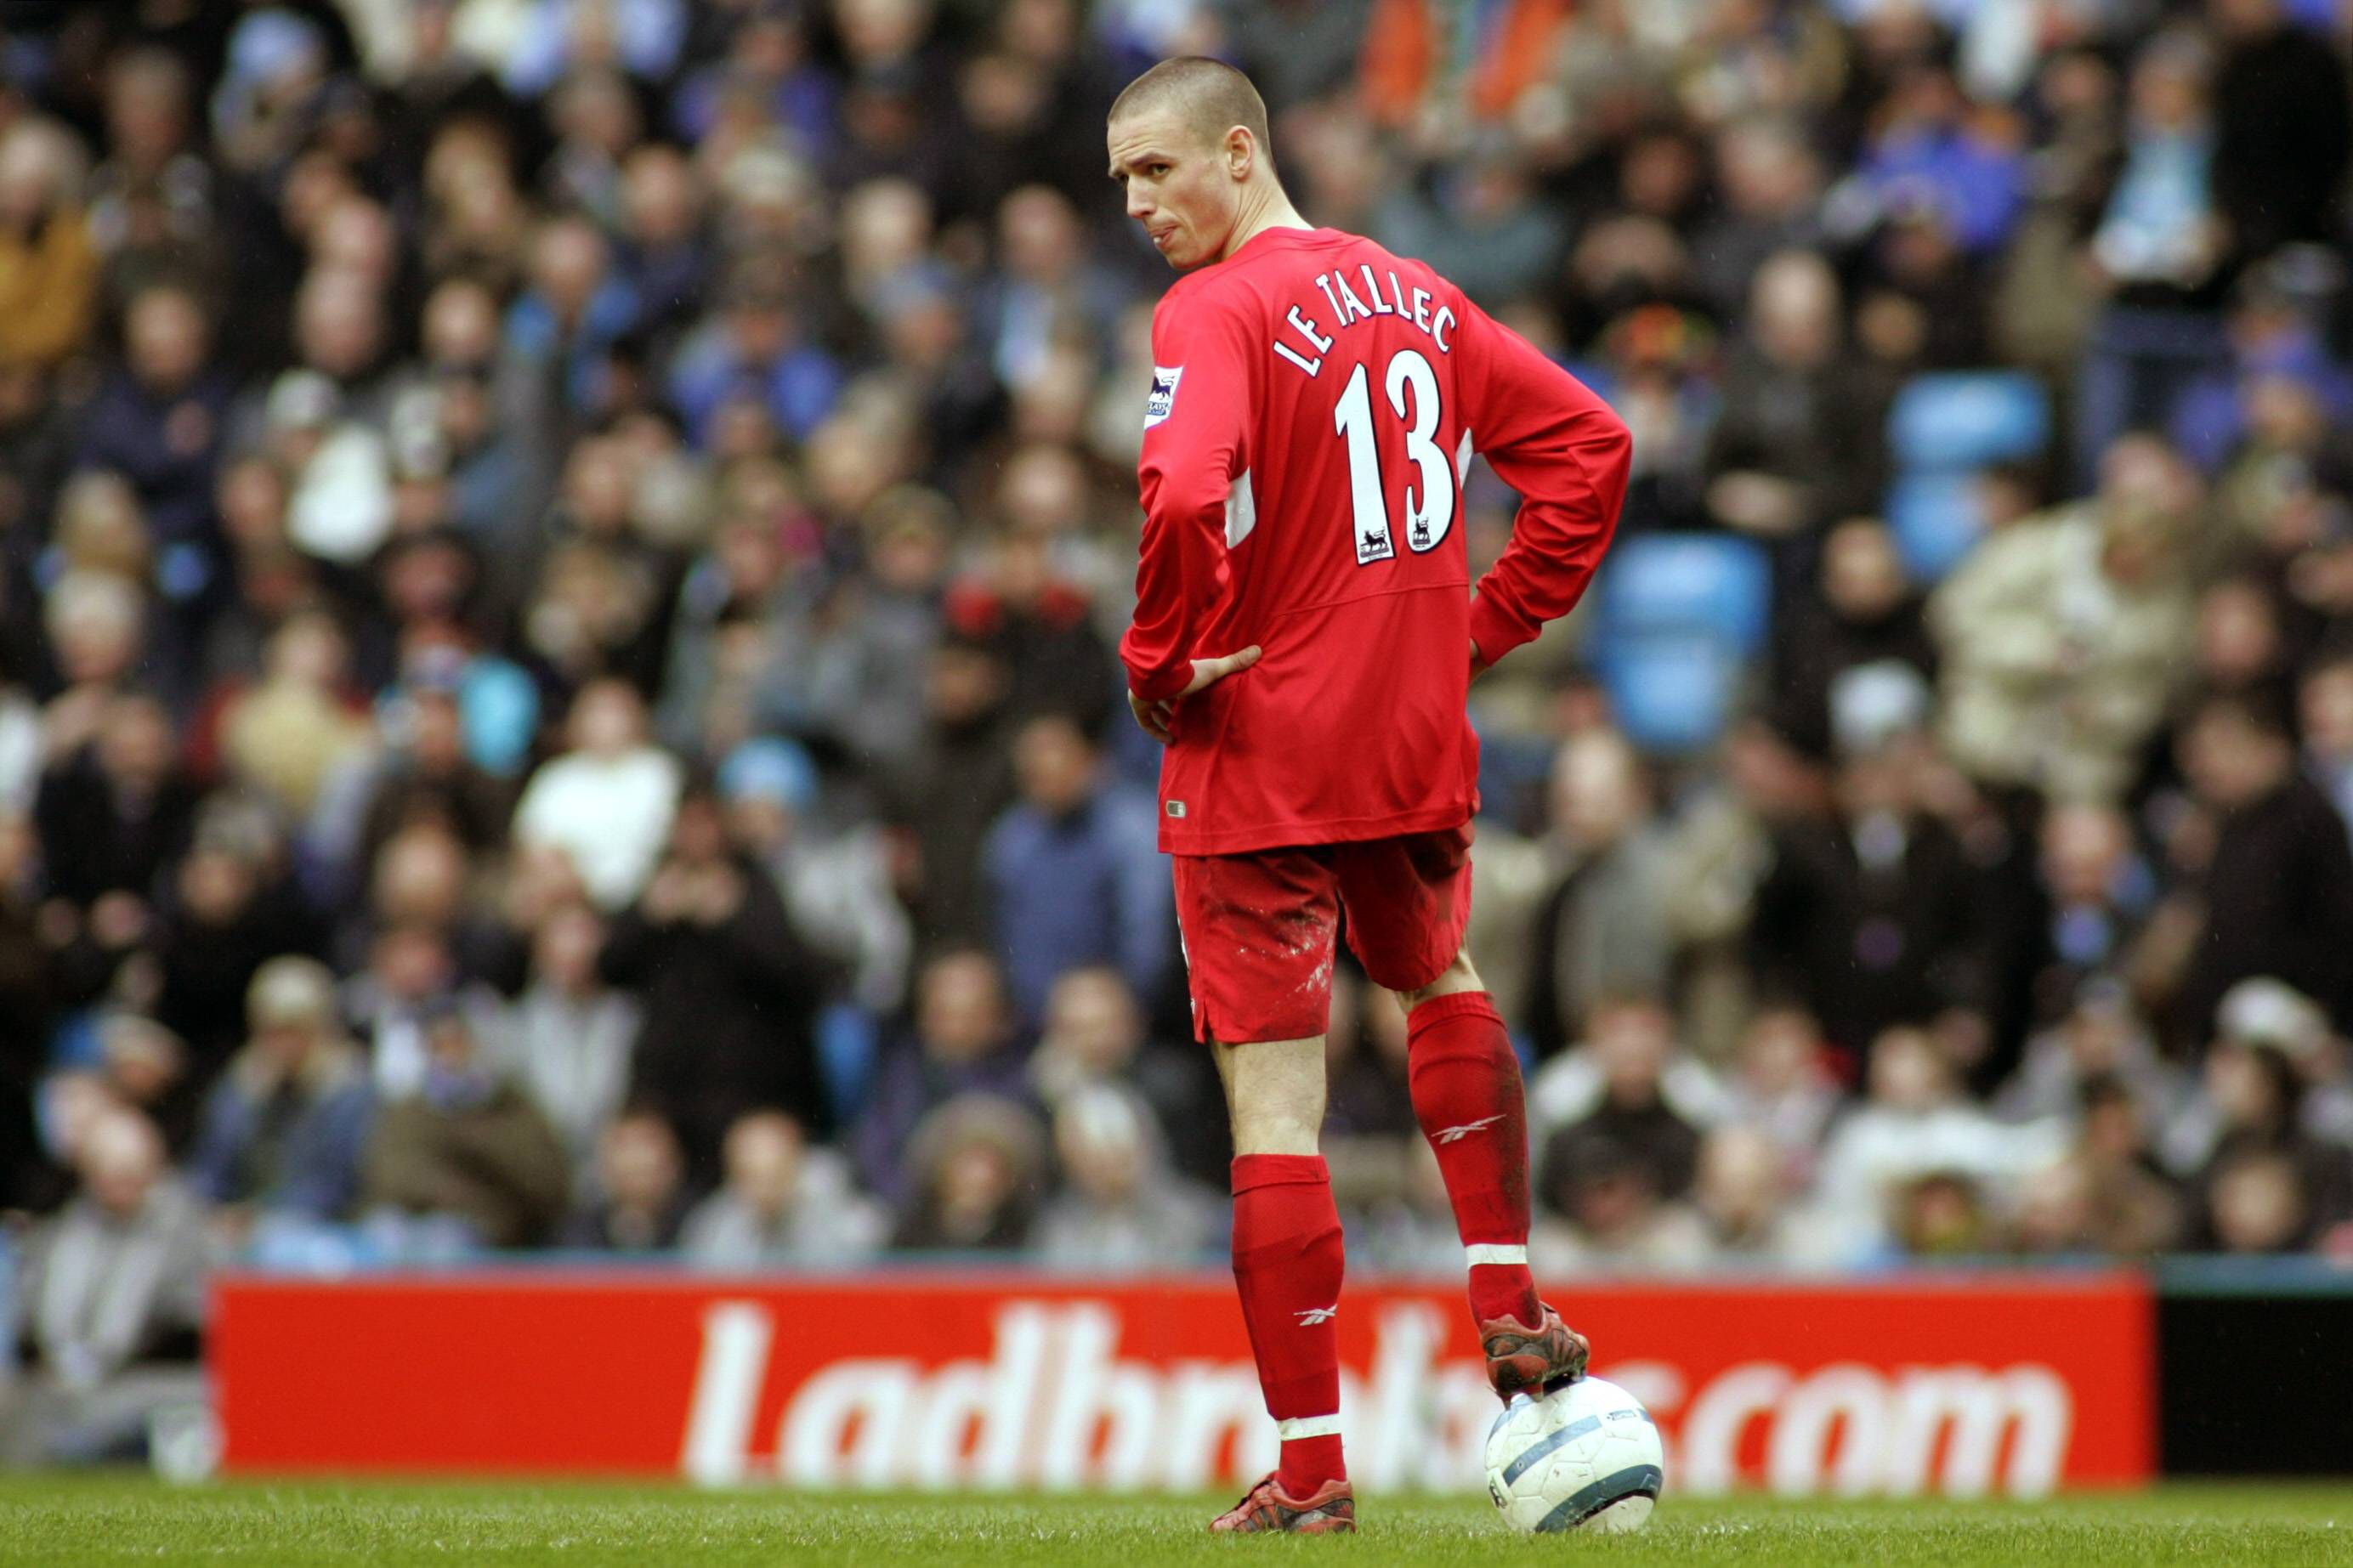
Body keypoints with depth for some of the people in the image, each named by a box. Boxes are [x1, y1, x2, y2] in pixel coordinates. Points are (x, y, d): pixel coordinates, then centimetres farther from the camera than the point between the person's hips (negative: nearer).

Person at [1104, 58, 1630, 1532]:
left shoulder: (1216, 310, -13)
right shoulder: (1416, 295, 10)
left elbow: (1187, 493, -30)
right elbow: (1591, 443, 14)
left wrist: (1161, 661, -15)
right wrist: (1491, 623, 14)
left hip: (1257, 754, -7)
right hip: (1419, 746, 7)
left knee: (1275, 1106, -3)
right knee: (1443, 982, 34)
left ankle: (1311, 1468, -3)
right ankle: (1510, 1308, 29)